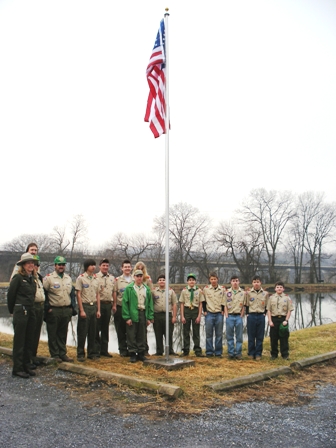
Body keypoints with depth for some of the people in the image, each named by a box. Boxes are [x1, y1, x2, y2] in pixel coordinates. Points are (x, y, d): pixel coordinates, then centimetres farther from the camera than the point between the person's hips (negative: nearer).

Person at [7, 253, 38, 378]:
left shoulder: (33, 278, 11)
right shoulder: (18, 277, -9)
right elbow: (10, 295, -5)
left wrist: (31, 308, 14)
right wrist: (12, 311, 3)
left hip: (31, 311, 7)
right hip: (20, 312, -7)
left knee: (29, 340, 11)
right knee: (19, 341, 0)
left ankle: (26, 366, 21)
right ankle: (17, 368, 8)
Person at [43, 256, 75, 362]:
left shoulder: (68, 278, 12)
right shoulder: (48, 278, -6)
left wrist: (72, 307, 13)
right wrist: (47, 308, -11)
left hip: (66, 310, 5)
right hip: (53, 311, -5)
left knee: (63, 334, 11)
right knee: (53, 334, 3)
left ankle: (62, 354, 19)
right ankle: (54, 355, 11)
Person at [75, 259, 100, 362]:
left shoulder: (95, 279, 12)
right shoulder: (81, 278, -5)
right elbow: (78, 295, -8)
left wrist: (98, 310, 9)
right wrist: (81, 310, -13)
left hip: (94, 306, 5)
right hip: (85, 306, -5)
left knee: (92, 332, 10)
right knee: (82, 332, -1)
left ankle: (92, 353, 19)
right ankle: (80, 354, 9)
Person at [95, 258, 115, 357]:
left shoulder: (112, 278, 13)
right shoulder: (95, 277, -5)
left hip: (108, 304, 5)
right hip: (98, 304, -5)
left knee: (105, 328, 11)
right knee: (97, 327, 0)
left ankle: (104, 350, 19)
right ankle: (96, 349, 9)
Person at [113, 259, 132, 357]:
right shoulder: (118, 280, 5)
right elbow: (115, 293, 2)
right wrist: (114, 305, -7)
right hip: (120, 307, -1)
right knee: (121, 330, 4)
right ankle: (123, 350, 13)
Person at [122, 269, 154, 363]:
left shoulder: (147, 289, 11)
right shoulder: (129, 288, -1)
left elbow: (150, 303, 11)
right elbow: (125, 303, -5)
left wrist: (150, 317, 4)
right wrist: (127, 317, -12)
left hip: (143, 314, 4)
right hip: (132, 315, -3)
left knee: (142, 336, 9)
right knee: (132, 336, 2)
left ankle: (141, 353, 19)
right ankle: (132, 354, 11)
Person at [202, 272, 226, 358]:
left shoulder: (222, 289, 3)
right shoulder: (206, 289, 0)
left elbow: (225, 301, 10)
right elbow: (203, 301, 6)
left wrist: (223, 311, 2)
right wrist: (205, 311, 0)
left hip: (219, 314, 1)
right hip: (209, 314, -1)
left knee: (219, 334, 5)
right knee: (209, 334, 2)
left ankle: (218, 352, 13)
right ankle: (209, 352, 9)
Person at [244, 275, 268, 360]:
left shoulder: (265, 293, 5)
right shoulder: (248, 293, 0)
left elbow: (266, 305, 12)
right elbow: (246, 305, 4)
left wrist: (264, 314, 2)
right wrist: (247, 314, -3)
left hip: (261, 316, 1)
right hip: (251, 316, -1)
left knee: (260, 336, 5)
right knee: (251, 336, 4)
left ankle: (258, 353, 14)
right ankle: (251, 353, 14)